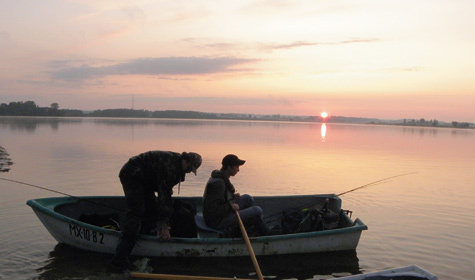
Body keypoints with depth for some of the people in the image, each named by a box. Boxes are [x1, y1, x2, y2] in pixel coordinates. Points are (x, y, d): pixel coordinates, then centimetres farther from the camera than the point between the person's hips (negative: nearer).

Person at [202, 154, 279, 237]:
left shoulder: (220, 176, 7)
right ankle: (263, 232, 15)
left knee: (247, 198, 13)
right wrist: (231, 206, -20)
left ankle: (264, 229, 16)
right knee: (257, 211, -13)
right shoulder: (218, 183, -25)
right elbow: (212, 209, -29)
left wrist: (233, 196, 7)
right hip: (218, 223, -11)